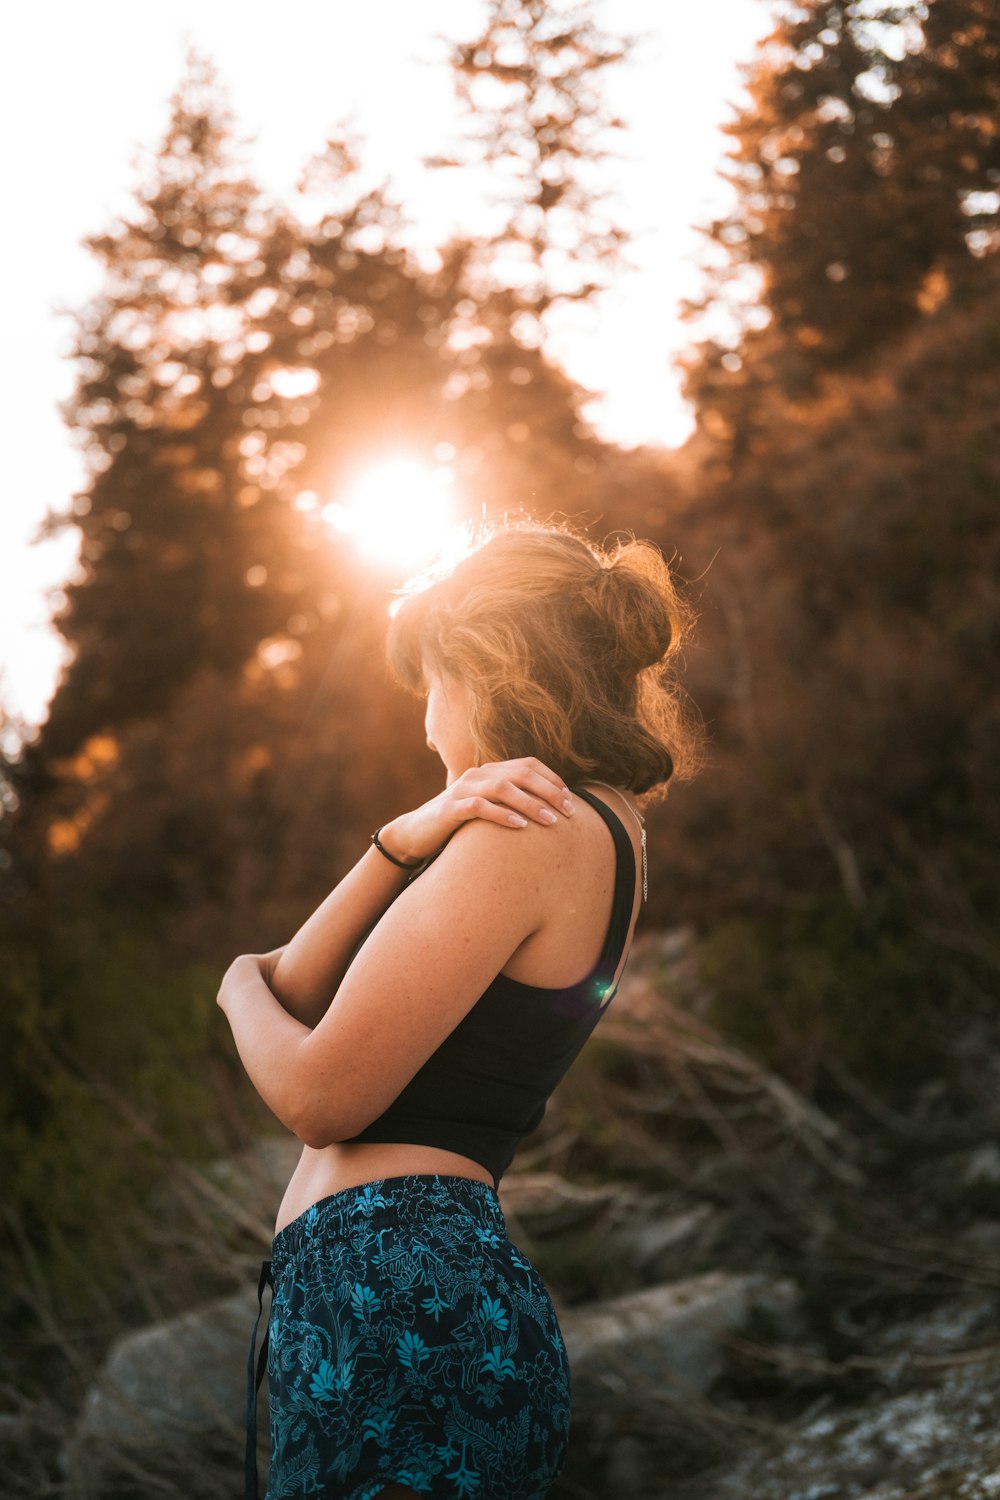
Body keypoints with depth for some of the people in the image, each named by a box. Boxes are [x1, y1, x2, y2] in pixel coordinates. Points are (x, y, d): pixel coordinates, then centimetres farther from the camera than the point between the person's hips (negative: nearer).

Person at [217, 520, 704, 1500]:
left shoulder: (535, 830, -12)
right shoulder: (599, 832, 18)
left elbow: (320, 1095, -15)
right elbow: (304, 992, 11)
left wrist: (243, 986, 6)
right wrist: (403, 846, -5)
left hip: (396, 1300, -10)